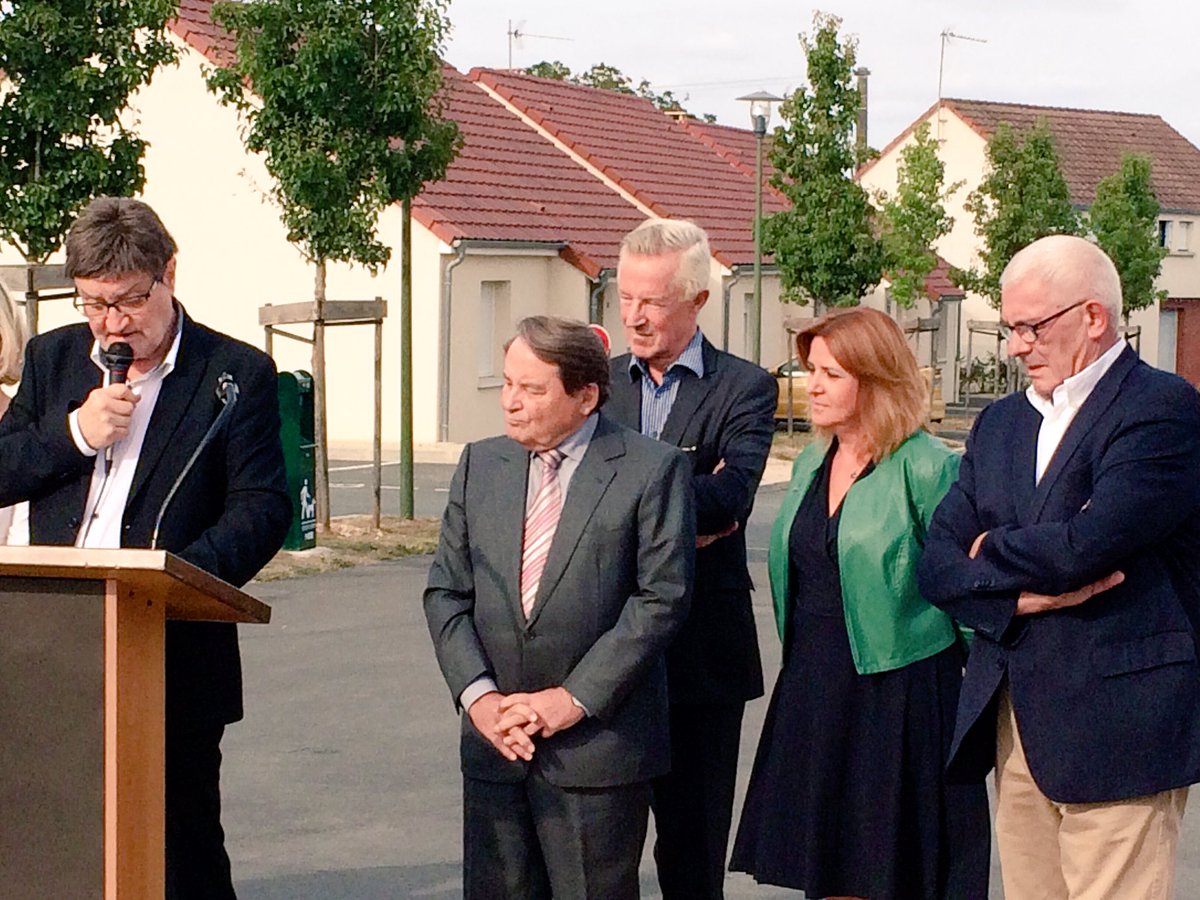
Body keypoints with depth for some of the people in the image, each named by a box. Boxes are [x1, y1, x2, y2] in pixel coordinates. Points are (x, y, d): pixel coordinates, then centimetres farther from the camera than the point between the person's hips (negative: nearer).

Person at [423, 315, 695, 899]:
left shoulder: (652, 469, -5)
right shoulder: (480, 464, 9)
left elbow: (661, 598, -10)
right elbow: (446, 592, 8)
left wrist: (575, 698, -14)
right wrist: (477, 695, -6)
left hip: (598, 747, -4)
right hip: (494, 743, 4)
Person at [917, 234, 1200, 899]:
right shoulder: (1001, 423, 16)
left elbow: (1084, 545, -21)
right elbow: (938, 563, 9)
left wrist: (992, 552, -1)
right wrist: (1024, 592, -11)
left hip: (1114, 727, -7)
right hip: (1013, 724, 7)